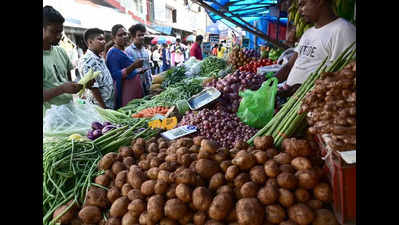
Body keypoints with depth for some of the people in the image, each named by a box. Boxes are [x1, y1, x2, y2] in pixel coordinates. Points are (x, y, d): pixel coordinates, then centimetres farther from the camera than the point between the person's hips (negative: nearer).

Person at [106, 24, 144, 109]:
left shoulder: (124, 51, 14)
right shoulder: (113, 53, -13)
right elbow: (116, 75, -22)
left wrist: (137, 71, 19)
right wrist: (133, 66, -29)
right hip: (125, 92, -9)